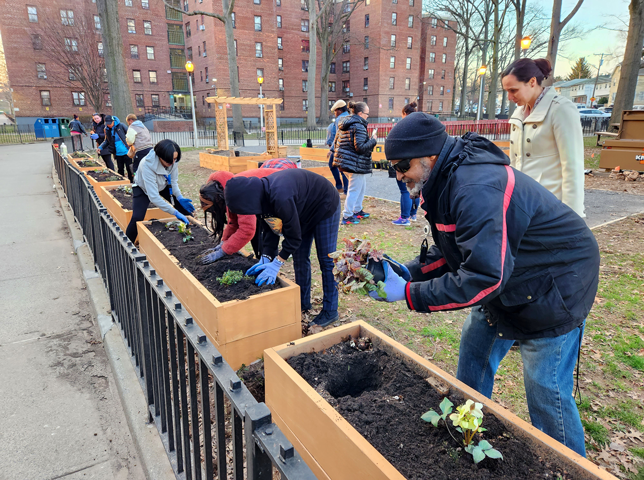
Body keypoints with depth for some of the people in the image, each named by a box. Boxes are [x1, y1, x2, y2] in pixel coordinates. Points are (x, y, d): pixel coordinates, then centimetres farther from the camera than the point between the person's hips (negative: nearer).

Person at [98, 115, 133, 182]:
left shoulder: (120, 126, -5)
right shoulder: (107, 130, 6)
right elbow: (107, 141, 16)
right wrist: (100, 147, 2)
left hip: (126, 152, -4)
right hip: (118, 153, 4)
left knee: (129, 169, 0)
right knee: (120, 169, 11)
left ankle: (131, 183, 11)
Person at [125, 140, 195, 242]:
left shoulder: (172, 161, -27)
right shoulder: (147, 165, -41)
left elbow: (173, 182, -12)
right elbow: (153, 197, -42)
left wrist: (180, 198, -31)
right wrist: (175, 213, -45)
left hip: (163, 186, 5)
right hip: (143, 188, -5)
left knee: (185, 207, -8)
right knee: (137, 218, -23)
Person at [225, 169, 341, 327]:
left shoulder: (281, 197, -43)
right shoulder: (261, 193, -15)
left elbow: (294, 236, -33)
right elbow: (271, 228, -5)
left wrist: (277, 263, -26)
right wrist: (265, 258, -11)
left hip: (325, 207, -8)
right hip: (305, 211, 8)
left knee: (326, 260, -3)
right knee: (300, 259, 11)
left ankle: (330, 311, 8)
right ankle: (303, 302, 26)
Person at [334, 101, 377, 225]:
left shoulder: (343, 124, 12)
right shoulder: (359, 126, -18)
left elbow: (336, 141, 18)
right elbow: (360, 147, -23)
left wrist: (338, 156, 25)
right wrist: (373, 140, -11)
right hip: (356, 163, -10)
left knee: (362, 187, 22)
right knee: (355, 189, -1)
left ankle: (357, 210, 33)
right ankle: (347, 216, 4)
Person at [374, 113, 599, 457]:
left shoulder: (476, 189, -34)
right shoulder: (447, 180, -1)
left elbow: (484, 276, -37)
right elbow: (451, 251, 5)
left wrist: (408, 293, -30)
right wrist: (405, 272, -10)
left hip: (555, 287, -10)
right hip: (505, 280, 10)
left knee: (546, 392, -1)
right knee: (474, 351, 17)